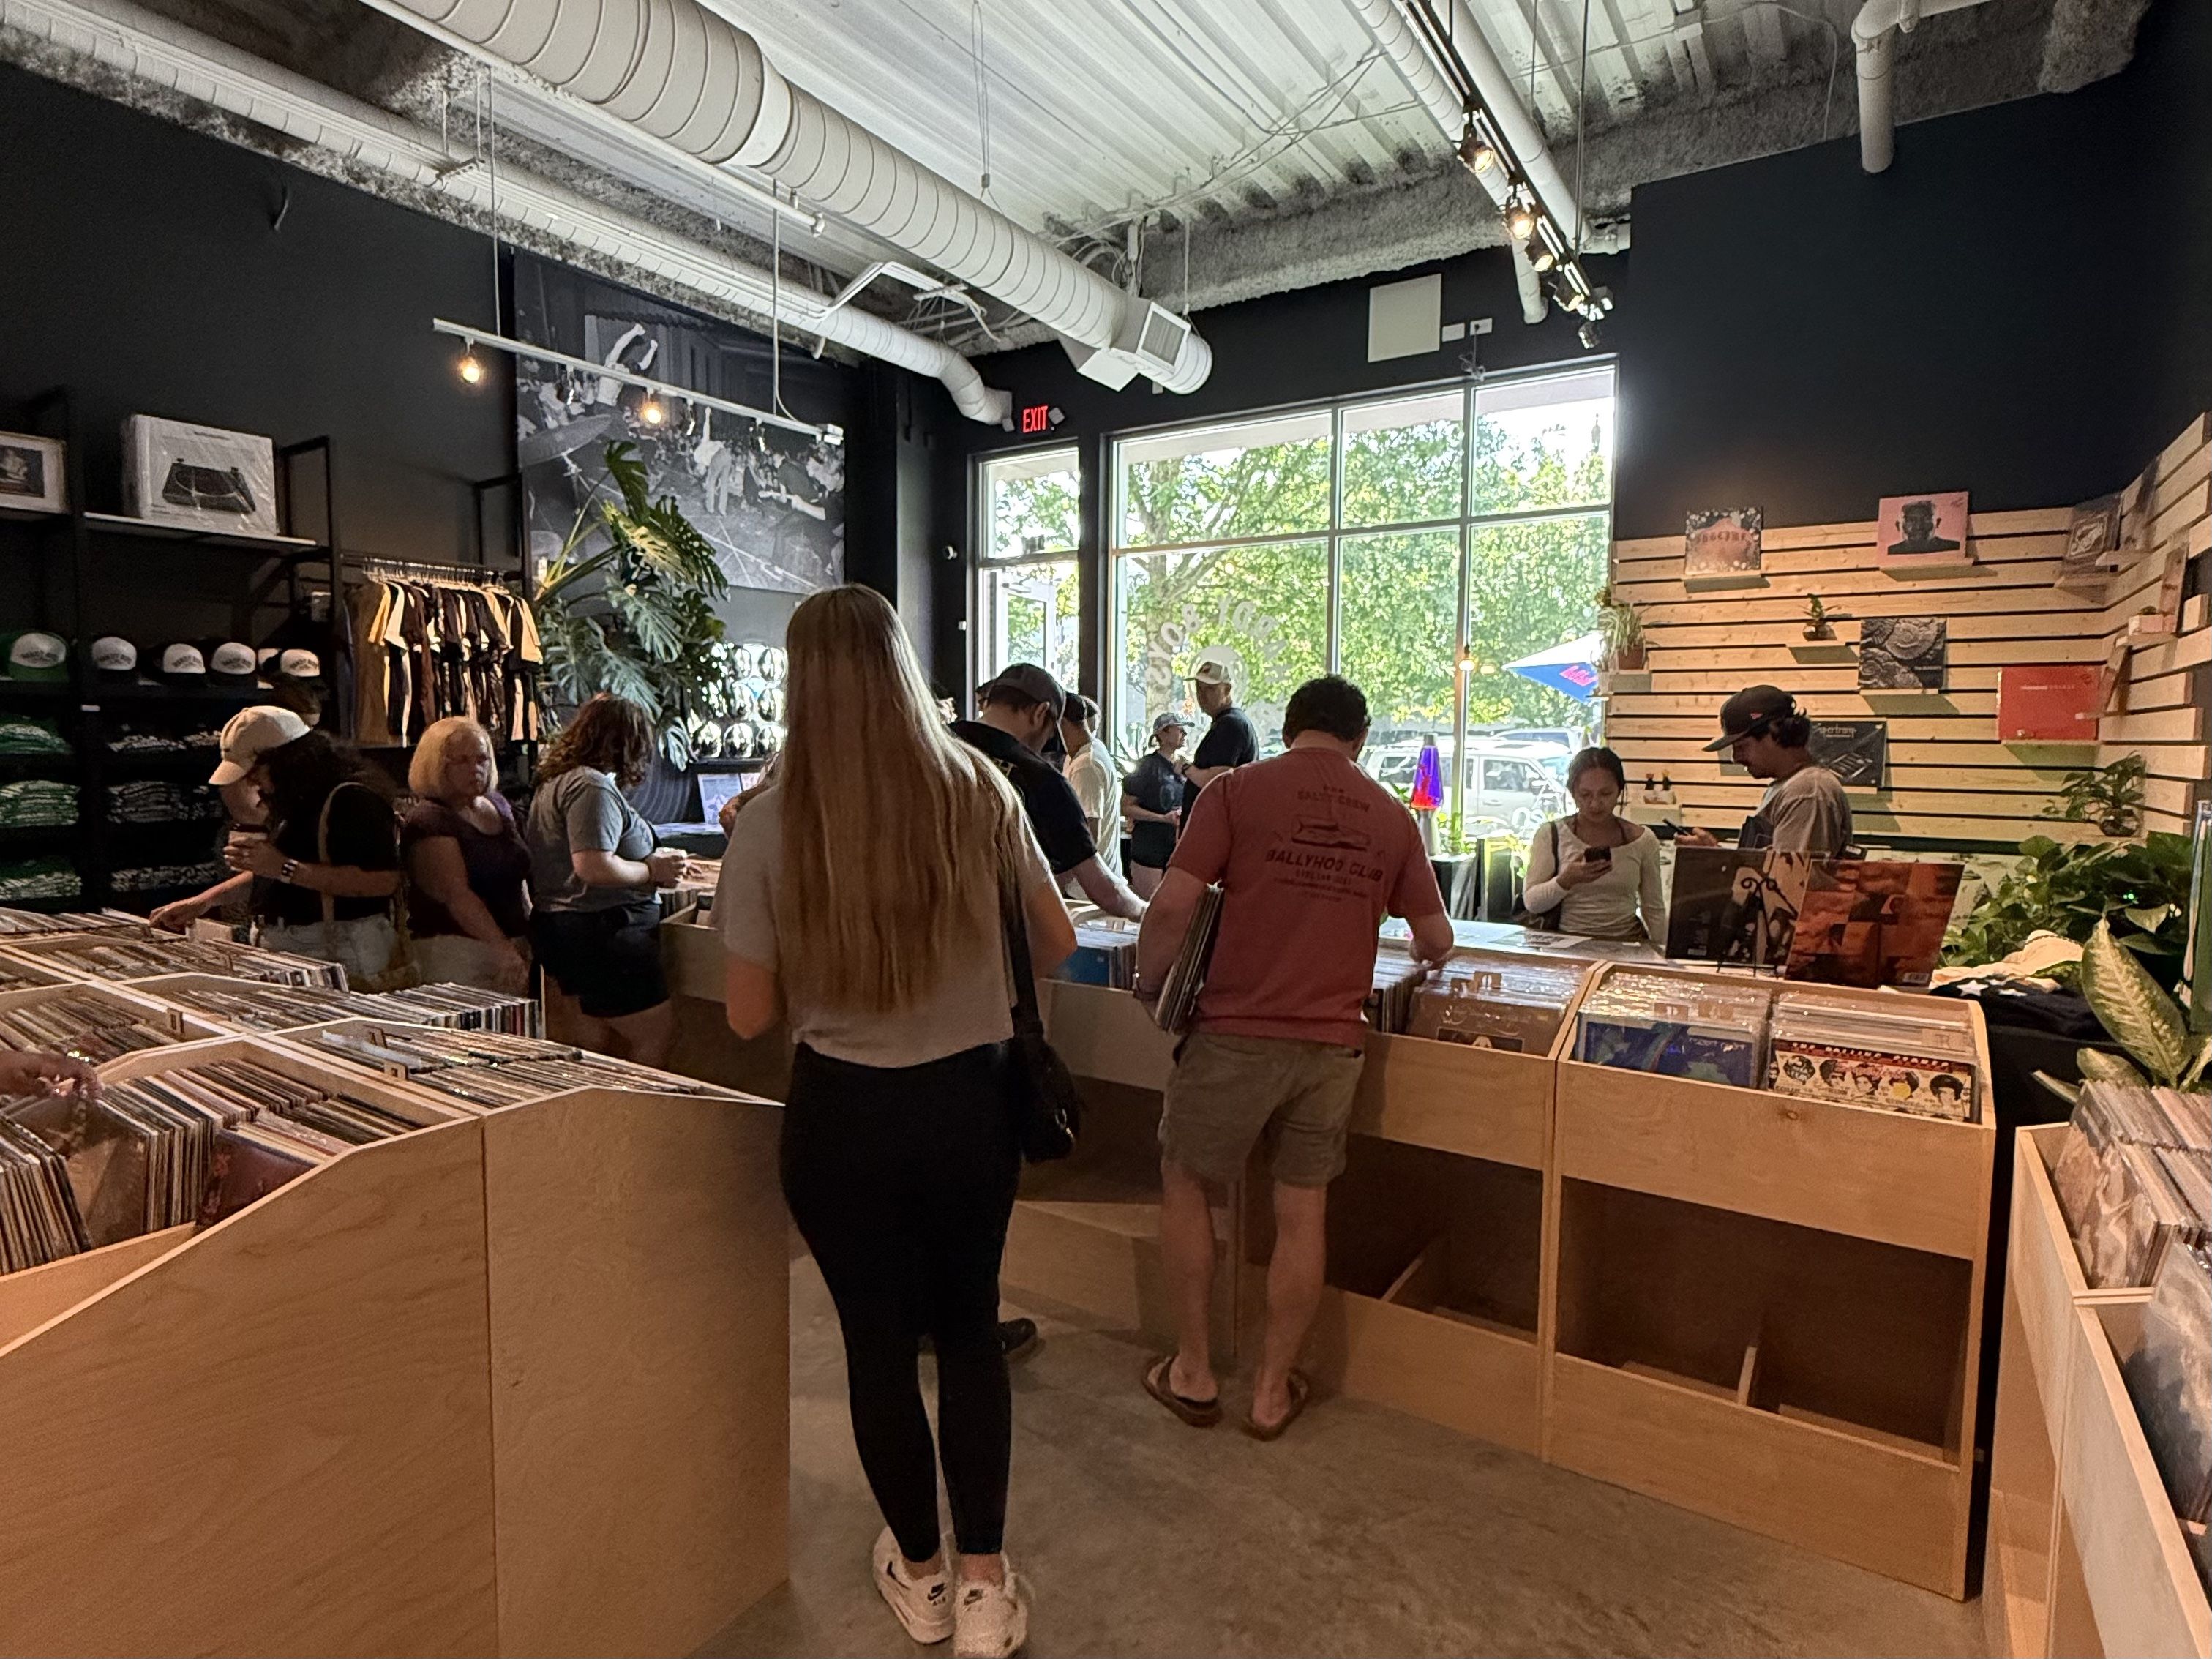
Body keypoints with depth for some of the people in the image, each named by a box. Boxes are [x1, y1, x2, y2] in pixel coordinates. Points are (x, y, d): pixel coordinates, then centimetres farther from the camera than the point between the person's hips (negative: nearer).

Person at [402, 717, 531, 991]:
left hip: (513, 945, 7)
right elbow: (457, 895, -20)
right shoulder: (428, 821, -9)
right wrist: (503, 949, -28)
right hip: (455, 952, -6)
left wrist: (530, 935, 14)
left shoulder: (498, 805, 14)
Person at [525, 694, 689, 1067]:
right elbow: (593, 866, -26)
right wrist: (652, 871, -11)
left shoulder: (556, 782, 17)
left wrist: (651, 860, 14)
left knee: (597, 1045, 16)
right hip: (602, 934, -11)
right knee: (657, 1035, -4)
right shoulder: (592, 787, -17)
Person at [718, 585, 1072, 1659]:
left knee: (878, 1342, 19)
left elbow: (750, 1017, -6)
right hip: (972, 1099, 2)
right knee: (969, 1332, 21)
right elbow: (1056, 945, 3)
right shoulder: (979, 790, -8)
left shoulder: (769, 824, -12)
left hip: (844, 1114, -1)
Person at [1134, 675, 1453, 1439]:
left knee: (1184, 1182, 17)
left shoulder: (1237, 790, -5)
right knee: (1303, 1210, 15)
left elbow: (1172, 908, -14)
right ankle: (1272, 1390, 29)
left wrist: (1148, 982, 4)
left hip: (1237, 1031, -3)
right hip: (1333, 1042, 3)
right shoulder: (1392, 817, 7)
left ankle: (1193, 1373, 26)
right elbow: (1437, 942, 13)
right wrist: (1421, 950, 36)